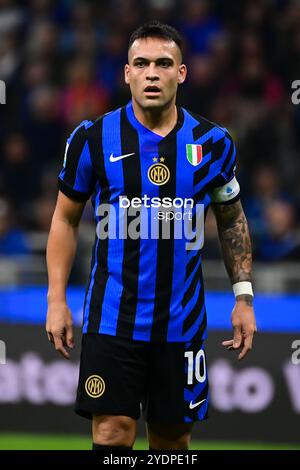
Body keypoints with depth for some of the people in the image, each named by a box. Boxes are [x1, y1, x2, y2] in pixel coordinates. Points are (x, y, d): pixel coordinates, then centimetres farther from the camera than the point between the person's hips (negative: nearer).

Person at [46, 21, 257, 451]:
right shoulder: (93, 139, -3)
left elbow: (231, 219, 15)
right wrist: (56, 300, 0)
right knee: (112, 433, -10)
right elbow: (66, 219, 7)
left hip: (182, 321, 2)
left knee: (173, 436, 8)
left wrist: (243, 296, 8)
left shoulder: (213, 143, 2)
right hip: (112, 317, -2)